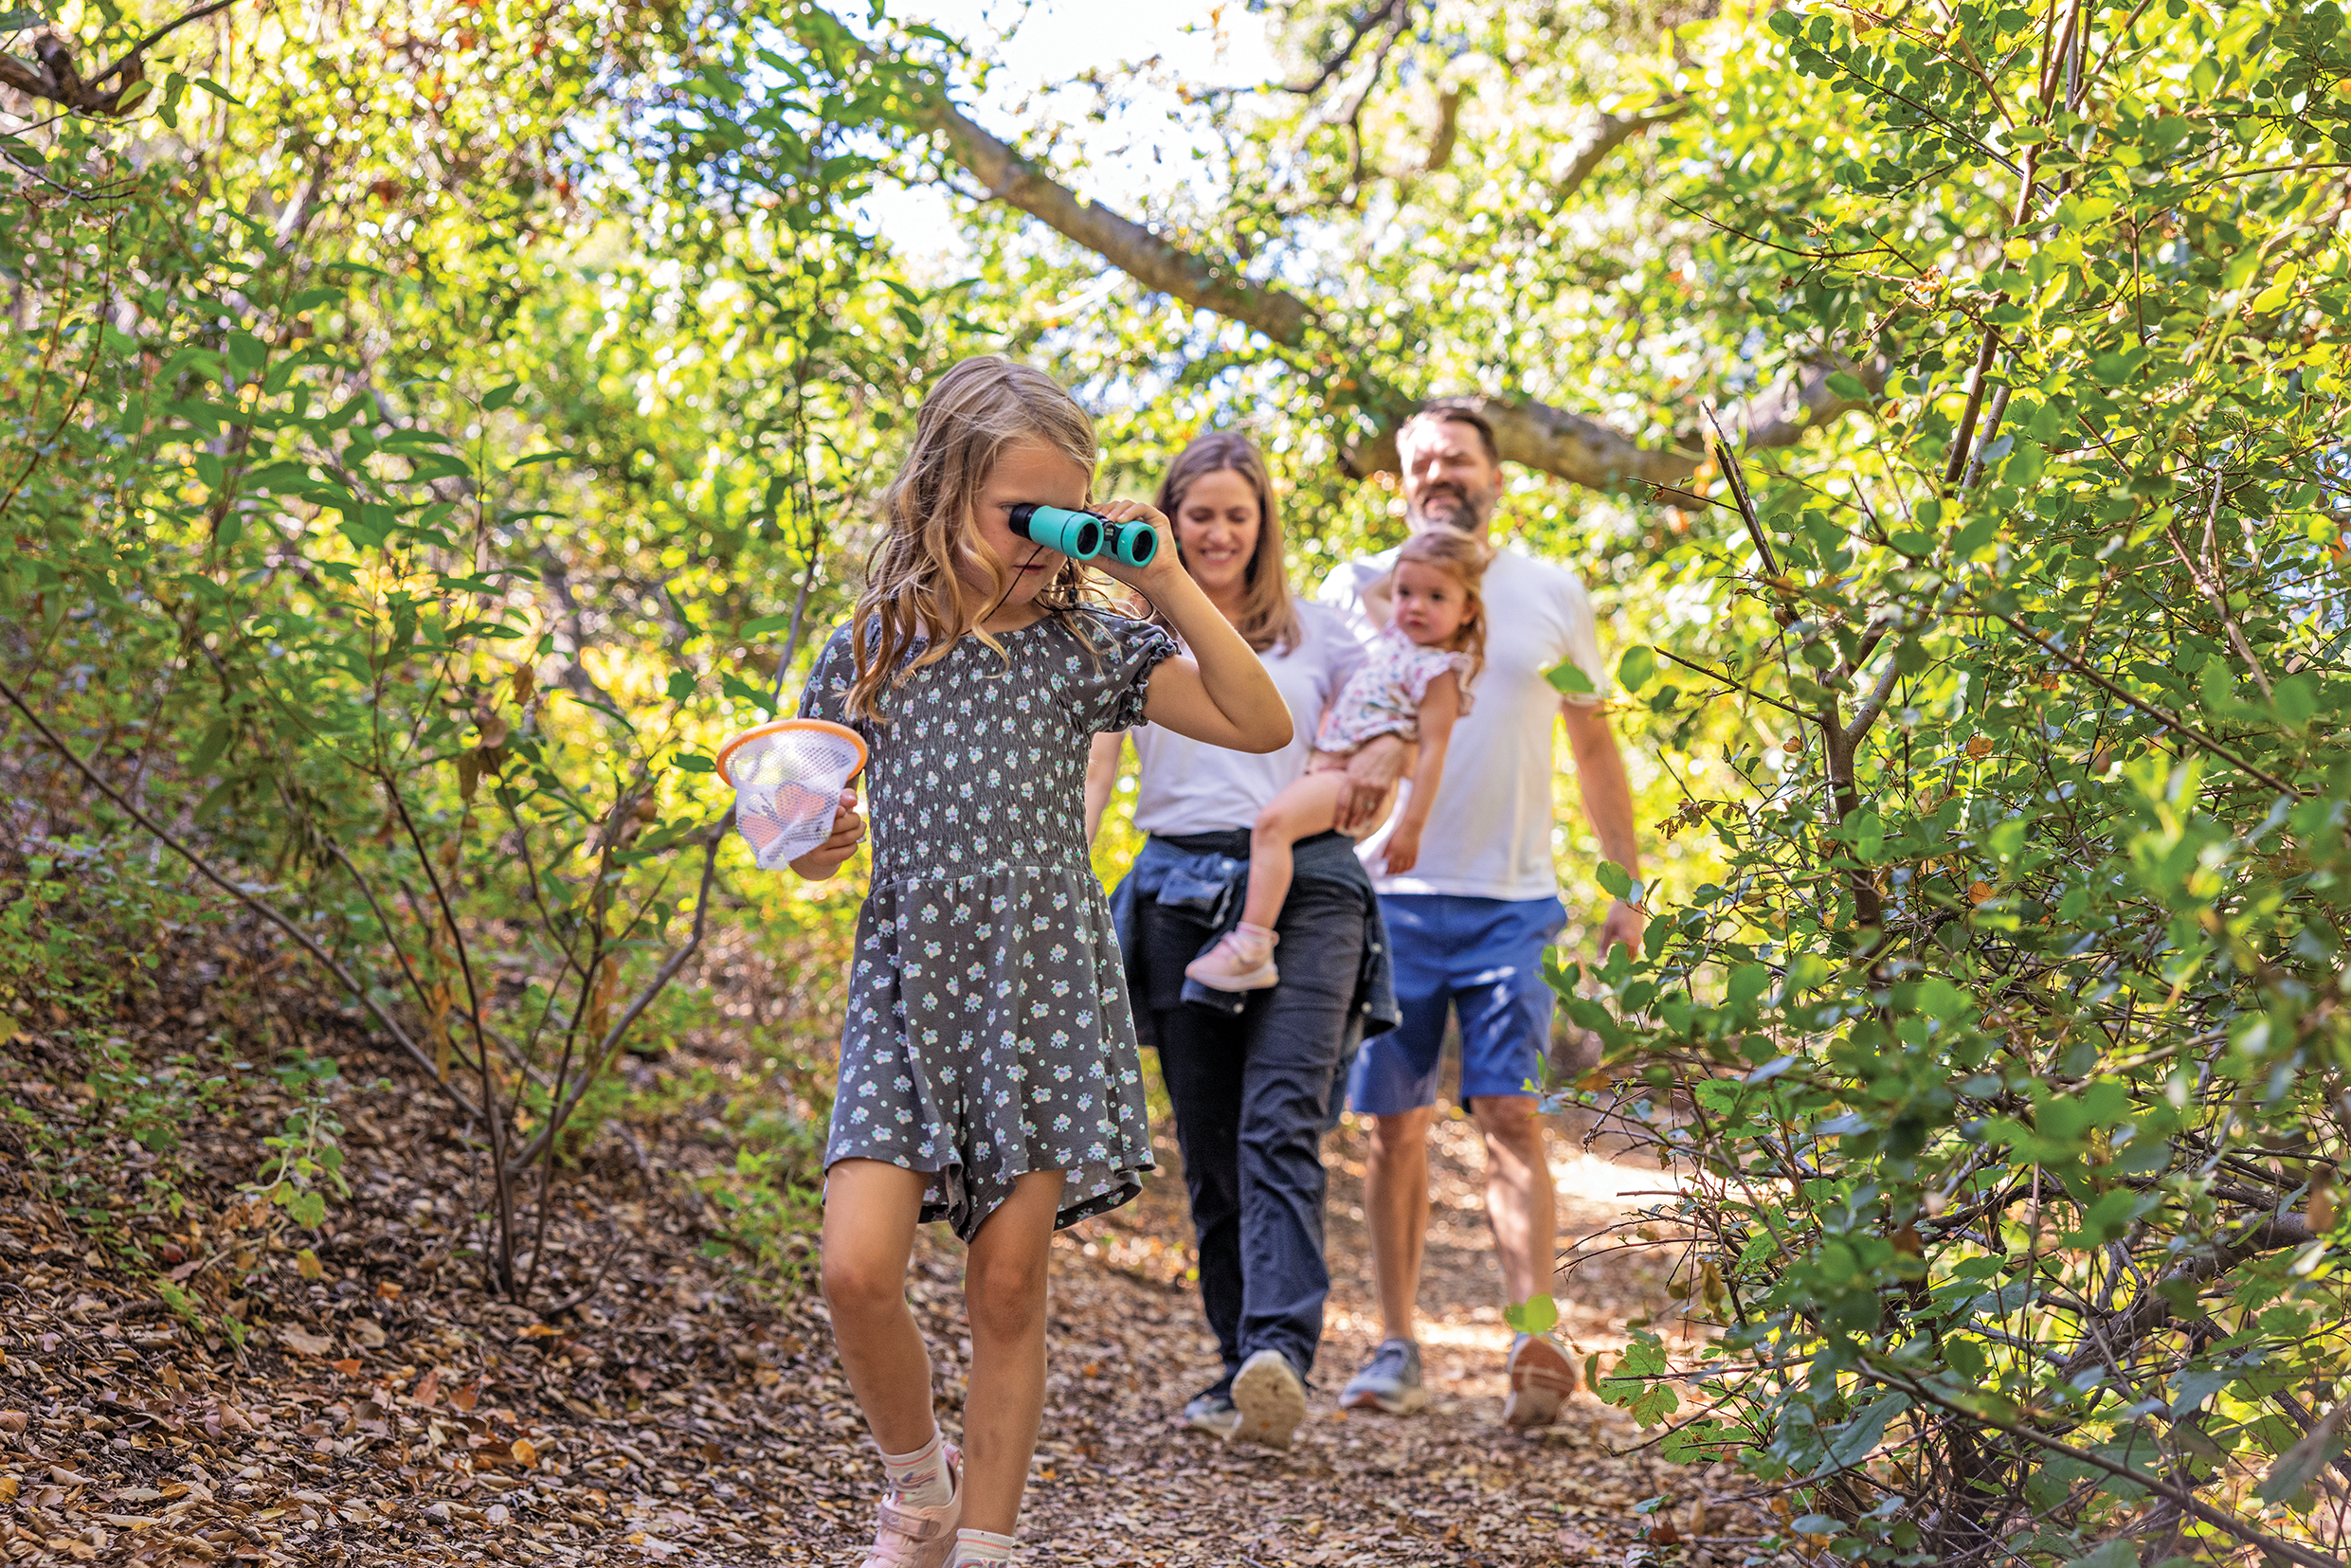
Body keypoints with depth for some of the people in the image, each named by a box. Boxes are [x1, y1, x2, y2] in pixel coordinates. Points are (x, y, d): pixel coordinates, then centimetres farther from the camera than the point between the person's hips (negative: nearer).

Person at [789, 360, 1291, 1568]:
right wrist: (818, 839, -12)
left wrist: (1166, 583, -9)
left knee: (1008, 1287, 2)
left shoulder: (1081, 643, 3)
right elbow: (821, 847, 12)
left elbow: (1262, 726, -5)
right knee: (857, 1267, -12)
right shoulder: (867, 652, 4)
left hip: (1044, 991, 0)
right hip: (910, 984, 0)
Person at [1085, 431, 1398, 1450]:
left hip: (1305, 887, -1)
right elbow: (1092, 771, 6)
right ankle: (1240, 1368, 9)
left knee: (1281, 1123, -18)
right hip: (1182, 893, 2)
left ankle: (1281, 1354, -31)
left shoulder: (1315, 633, 14)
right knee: (1208, 1145, 2)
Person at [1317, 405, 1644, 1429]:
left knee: (1510, 1113, -11)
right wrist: (1361, 755, -30)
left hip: (1514, 899, 0)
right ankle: (1396, 1347, 15)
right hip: (1391, 894, 0)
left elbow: (1594, 744, 16)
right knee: (1395, 1126, 4)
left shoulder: (1552, 595, 9)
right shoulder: (1359, 588, 6)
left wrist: (1630, 885, 12)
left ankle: (1535, 1346, -18)